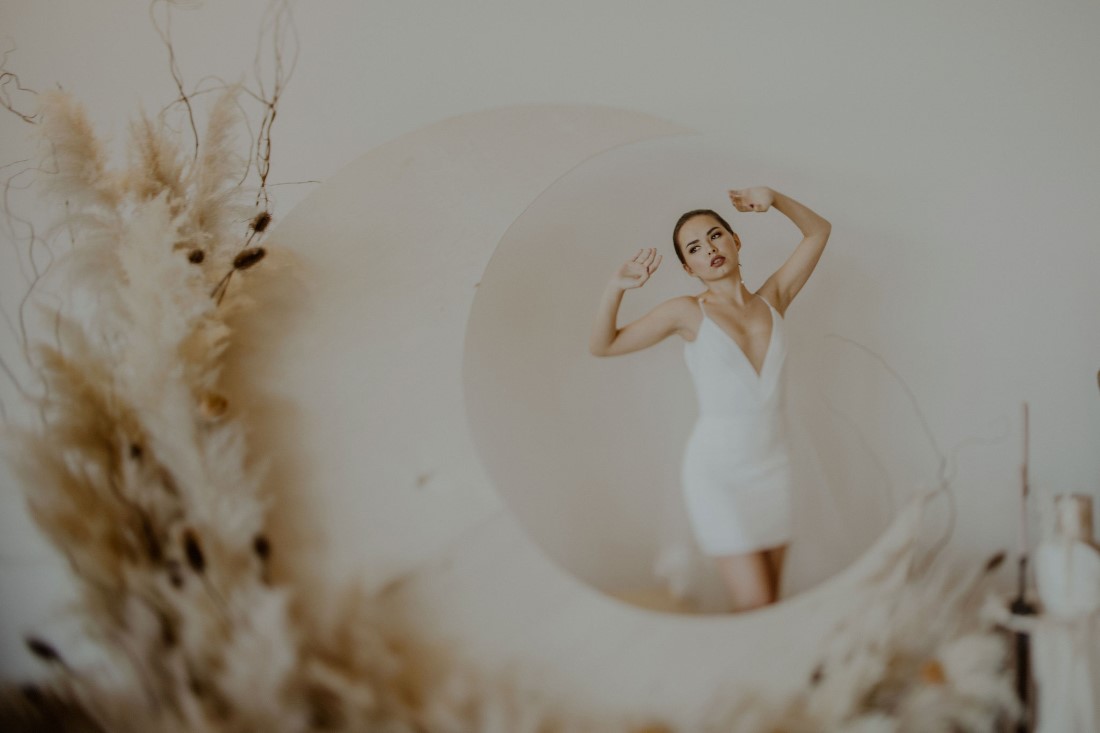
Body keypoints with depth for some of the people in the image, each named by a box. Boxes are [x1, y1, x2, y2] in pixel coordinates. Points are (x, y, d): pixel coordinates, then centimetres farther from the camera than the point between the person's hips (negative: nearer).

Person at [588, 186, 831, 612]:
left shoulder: (772, 301, 6)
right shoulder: (688, 313, -4)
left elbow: (818, 231, 14)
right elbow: (602, 346, -3)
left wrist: (772, 199, -2)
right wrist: (616, 288, -19)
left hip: (773, 468, 4)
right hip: (717, 475, -4)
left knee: (772, 604, 9)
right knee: (755, 606, -8)